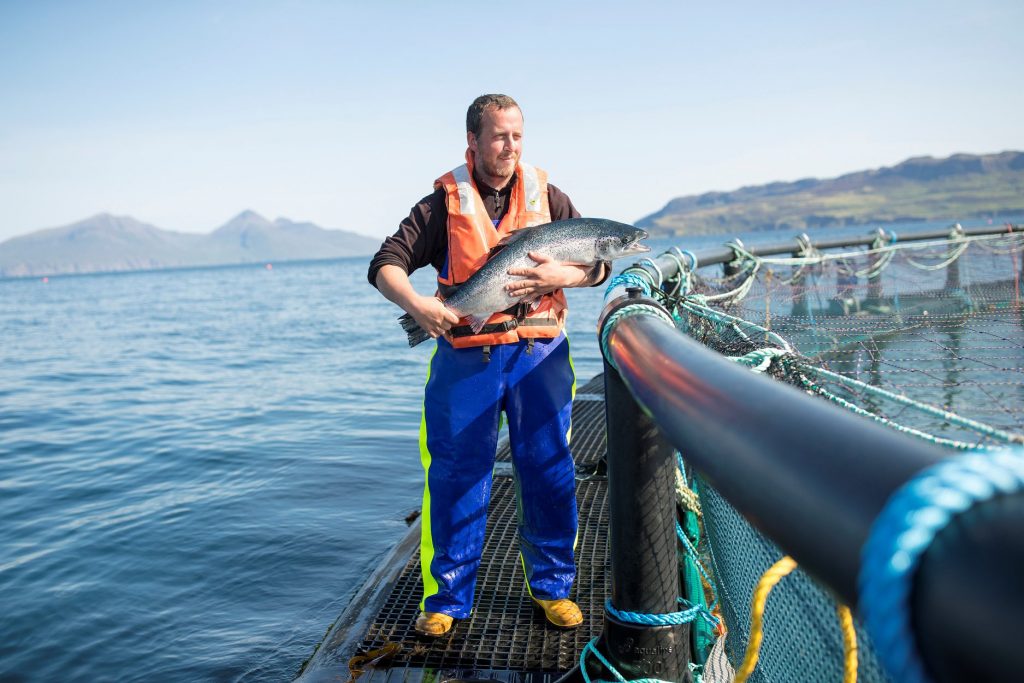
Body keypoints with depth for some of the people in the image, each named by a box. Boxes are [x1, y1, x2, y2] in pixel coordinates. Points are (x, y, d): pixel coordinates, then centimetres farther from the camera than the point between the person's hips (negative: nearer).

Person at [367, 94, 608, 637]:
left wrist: (564, 275, -14)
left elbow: (600, 263, 7)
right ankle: (447, 597, 16)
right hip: (465, 357, -1)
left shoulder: (547, 196, 9)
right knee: (455, 474, 1)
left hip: (539, 352, 2)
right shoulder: (444, 203, 3)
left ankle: (552, 586, 23)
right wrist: (415, 304, -23)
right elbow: (385, 265, -3)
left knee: (548, 470, 6)